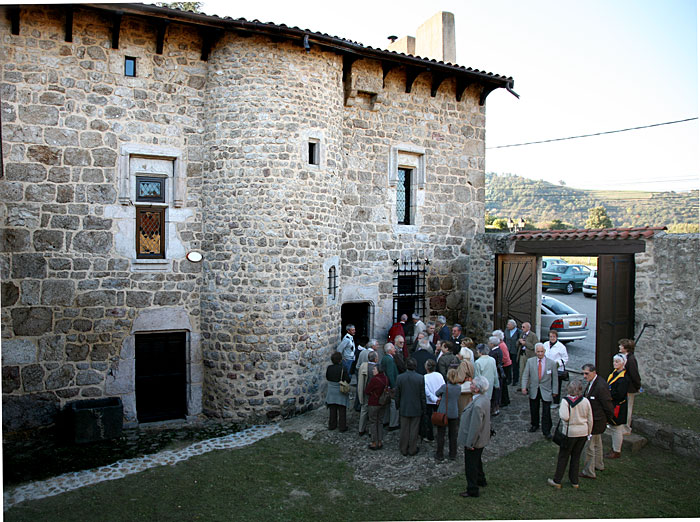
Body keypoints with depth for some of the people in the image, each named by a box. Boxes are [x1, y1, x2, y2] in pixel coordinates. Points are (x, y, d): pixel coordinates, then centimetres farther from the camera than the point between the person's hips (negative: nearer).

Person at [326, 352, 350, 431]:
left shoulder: (329, 368, -7)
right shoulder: (342, 369, -20)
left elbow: (327, 378, 5)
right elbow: (348, 380, -17)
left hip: (331, 391, 4)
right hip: (340, 392, -4)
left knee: (332, 410, 16)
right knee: (341, 410, 8)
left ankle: (332, 425, 25)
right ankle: (342, 427, 14)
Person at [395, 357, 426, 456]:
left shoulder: (400, 377, -10)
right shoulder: (420, 378, -14)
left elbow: (397, 395, -1)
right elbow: (423, 395, -7)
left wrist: (397, 406, 13)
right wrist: (423, 408, 5)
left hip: (404, 408, 1)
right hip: (416, 409, -1)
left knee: (404, 430, 12)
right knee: (414, 430, 11)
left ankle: (403, 450, 21)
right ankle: (412, 449, 20)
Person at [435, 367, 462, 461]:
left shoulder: (445, 386, -18)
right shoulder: (459, 387, -4)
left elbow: (437, 393, -4)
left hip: (443, 413, -4)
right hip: (454, 414, 4)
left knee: (441, 435, 9)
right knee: (453, 435, 16)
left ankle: (440, 455, 17)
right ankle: (453, 454, 25)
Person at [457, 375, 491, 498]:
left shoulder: (478, 405, -36)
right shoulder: (485, 398, -4)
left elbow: (475, 426, -30)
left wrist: (470, 443, -19)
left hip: (473, 442, -9)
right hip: (481, 438, 9)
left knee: (471, 465, 9)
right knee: (477, 461, 30)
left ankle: (472, 490, 23)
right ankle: (481, 480, 50)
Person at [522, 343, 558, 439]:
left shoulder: (551, 363, -5)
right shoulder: (530, 361, -3)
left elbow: (555, 378, 2)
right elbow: (525, 375, -3)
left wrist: (555, 391, 2)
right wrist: (524, 387, -14)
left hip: (546, 391, -2)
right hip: (533, 390, 2)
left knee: (546, 412, -3)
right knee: (534, 410, 14)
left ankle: (546, 431, 10)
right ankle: (534, 425, 36)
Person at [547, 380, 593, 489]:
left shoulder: (566, 401, -16)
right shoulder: (585, 401, -4)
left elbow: (565, 417, -27)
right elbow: (590, 419, 3)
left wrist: (560, 409, -7)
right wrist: (588, 433, 14)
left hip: (569, 432, -4)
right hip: (583, 433, 4)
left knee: (563, 456, 8)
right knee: (576, 457, 17)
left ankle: (557, 481, 16)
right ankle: (574, 481, 25)